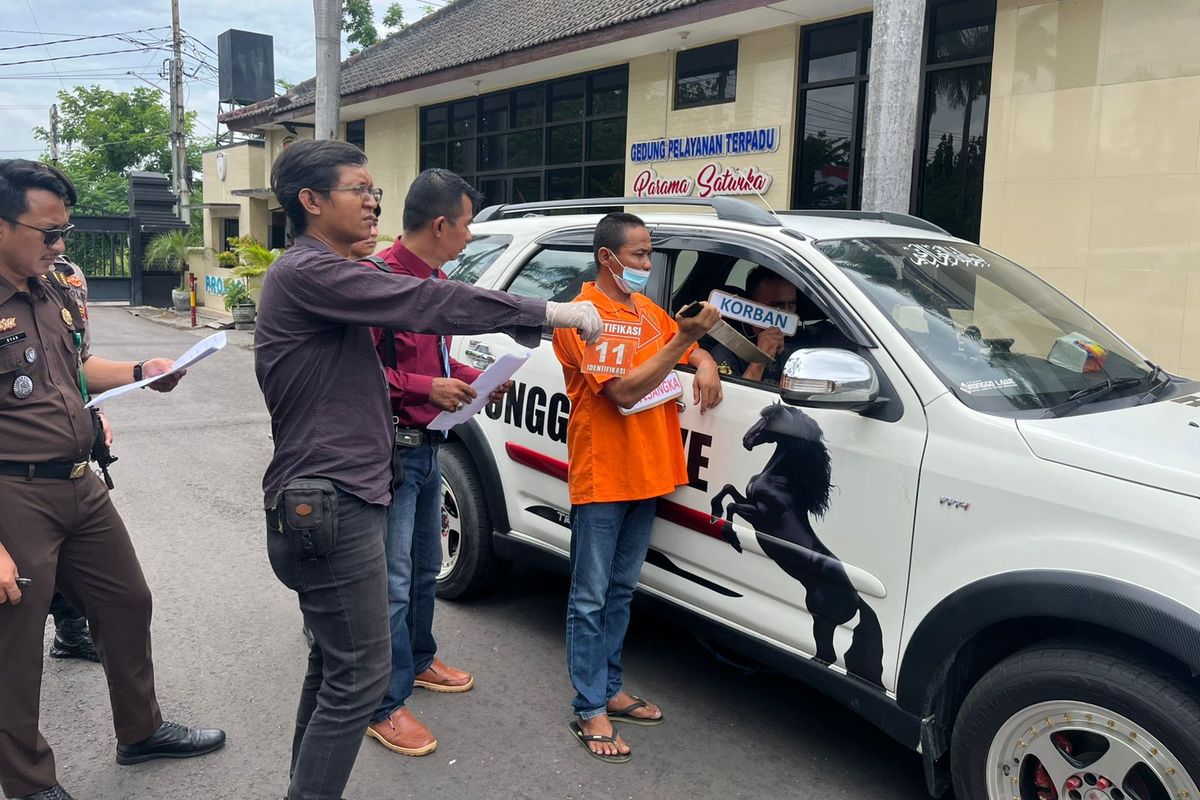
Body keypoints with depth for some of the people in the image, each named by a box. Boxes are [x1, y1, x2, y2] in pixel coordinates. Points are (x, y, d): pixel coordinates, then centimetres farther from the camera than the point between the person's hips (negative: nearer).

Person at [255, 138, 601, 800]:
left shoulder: (324, 274, 18)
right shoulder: (306, 273, -15)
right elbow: (425, 304, -22)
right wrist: (550, 313, -19)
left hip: (329, 502, 11)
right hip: (328, 507, -11)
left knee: (333, 665, 18)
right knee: (359, 676, -3)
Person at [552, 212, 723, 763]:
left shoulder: (646, 309, 11)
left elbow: (690, 349, 23)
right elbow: (624, 392, -21)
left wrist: (704, 364, -1)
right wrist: (681, 340, -25)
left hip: (646, 475, 8)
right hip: (601, 478, -8)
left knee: (621, 591, 17)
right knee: (591, 598, 2)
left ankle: (610, 689, 30)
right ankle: (591, 711, 11)